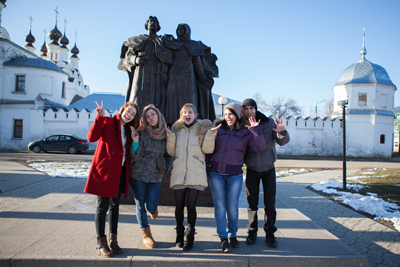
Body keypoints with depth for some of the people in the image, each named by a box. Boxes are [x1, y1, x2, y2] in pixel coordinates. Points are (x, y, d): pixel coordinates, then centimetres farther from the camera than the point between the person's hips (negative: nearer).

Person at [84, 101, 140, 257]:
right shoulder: (107, 122, -6)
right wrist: (100, 117, -27)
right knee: (103, 206, 0)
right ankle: (101, 243, 11)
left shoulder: (129, 129, 13)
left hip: (120, 172, 7)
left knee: (115, 205, 13)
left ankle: (113, 240, 23)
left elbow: (130, 152, 11)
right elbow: (91, 137, -22)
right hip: (105, 170, -6)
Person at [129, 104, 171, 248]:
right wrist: (135, 141, -25)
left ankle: (153, 208, 37)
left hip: (156, 177, 2)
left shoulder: (166, 134, 3)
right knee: (140, 206, 6)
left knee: (151, 207, -1)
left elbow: (168, 154, 15)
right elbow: (136, 157, -10)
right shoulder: (141, 133, -7)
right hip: (138, 175, -2)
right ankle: (146, 235, 25)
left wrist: (165, 165, -2)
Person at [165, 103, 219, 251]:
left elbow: (207, 149, -1)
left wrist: (210, 134, -13)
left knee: (191, 206, -4)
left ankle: (189, 237, 12)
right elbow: (171, 152, 12)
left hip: (196, 174, -2)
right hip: (179, 173, 2)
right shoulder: (177, 129, 15)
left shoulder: (202, 128, 8)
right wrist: (170, 136, -1)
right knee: (179, 206, 6)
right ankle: (179, 235, 26)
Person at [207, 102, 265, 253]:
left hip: (235, 175, 0)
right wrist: (206, 167, 3)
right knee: (219, 206, 3)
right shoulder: (218, 128, 4)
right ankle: (223, 238, 15)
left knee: (232, 207, 5)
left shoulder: (245, 133, 2)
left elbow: (259, 147, -10)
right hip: (215, 173, 1)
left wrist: (255, 129, -16)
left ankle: (233, 235, 26)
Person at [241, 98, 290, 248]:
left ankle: (270, 233, 17)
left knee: (270, 203, 3)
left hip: (268, 169, 0)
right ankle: (252, 232, 20)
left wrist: (281, 132, -32)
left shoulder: (268, 123, -9)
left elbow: (283, 141, -12)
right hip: (251, 170, 0)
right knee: (252, 203, 4)